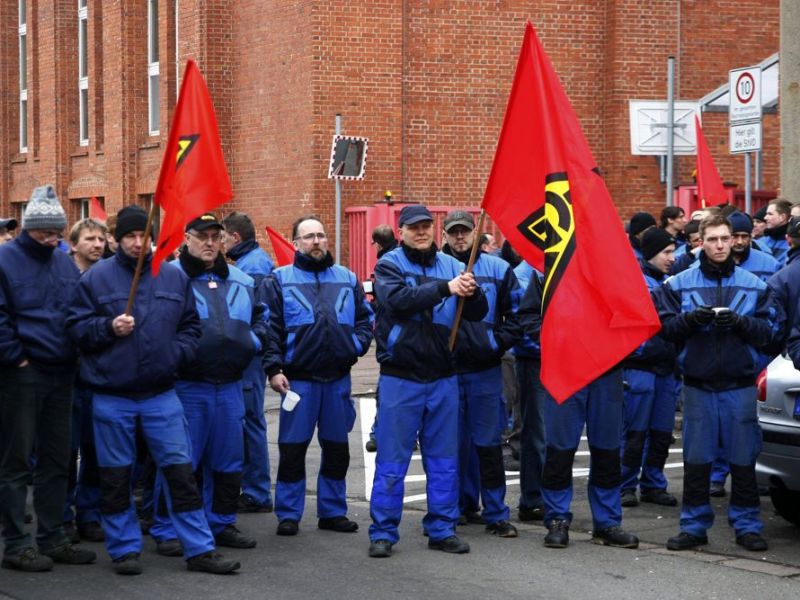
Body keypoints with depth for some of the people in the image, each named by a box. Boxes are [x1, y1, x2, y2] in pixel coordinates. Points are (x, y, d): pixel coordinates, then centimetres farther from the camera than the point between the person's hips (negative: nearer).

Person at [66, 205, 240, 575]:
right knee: (116, 476, 6)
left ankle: (199, 549, 7)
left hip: (161, 393, 2)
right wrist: (109, 327, -17)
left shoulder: (174, 277, 6)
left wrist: (178, 354, -4)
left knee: (179, 470, 2)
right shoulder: (96, 278, -1)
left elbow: (190, 326, 13)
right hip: (111, 396, -2)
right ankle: (124, 549, 18)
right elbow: (75, 327, -1)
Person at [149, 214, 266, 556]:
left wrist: (252, 341, 5)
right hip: (186, 387, -6)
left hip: (229, 387, 6)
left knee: (228, 460, 12)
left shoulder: (241, 282, 14)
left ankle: (221, 523, 25)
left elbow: (260, 319, 24)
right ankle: (167, 531, 6)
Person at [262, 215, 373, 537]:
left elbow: (365, 318, 14)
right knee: (292, 449, 0)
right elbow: (269, 328, -4)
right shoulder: (280, 280, 1)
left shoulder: (347, 278, 11)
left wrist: (356, 344, -4)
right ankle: (288, 514, 9)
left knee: (337, 448, 10)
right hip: (298, 378, -3)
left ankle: (332, 510, 22)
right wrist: (273, 368, -12)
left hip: (338, 378, 4)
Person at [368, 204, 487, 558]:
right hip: (400, 378, -4)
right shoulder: (389, 266, -2)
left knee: (444, 458, 9)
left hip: (443, 377, 4)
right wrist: (446, 288, -31)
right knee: (391, 459, 1)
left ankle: (441, 529, 18)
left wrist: (472, 293, -22)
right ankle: (383, 532, 8)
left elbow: (477, 314, 1)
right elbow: (399, 300, -23)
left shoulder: (450, 265, 7)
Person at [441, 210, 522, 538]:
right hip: (446, 368, 0)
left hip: (485, 369, 0)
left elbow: (517, 314, 7)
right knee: (455, 441, 7)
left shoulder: (498, 269, 4)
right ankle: (463, 504, 20)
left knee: (488, 442, 1)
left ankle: (495, 513, 5)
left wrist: (498, 343, -4)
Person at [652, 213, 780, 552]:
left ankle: (747, 525, 15)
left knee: (743, 459, 5)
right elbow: (663, 327, 1)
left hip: (740, 385, 0)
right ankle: (694, 525, 14)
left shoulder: (753, 285, 4)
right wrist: (691, 319, -16)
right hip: (698, 384, 0)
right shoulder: (679, 284, 4)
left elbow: (771, 330, 0)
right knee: (696, 459, 5)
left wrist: (740, 322, -16)